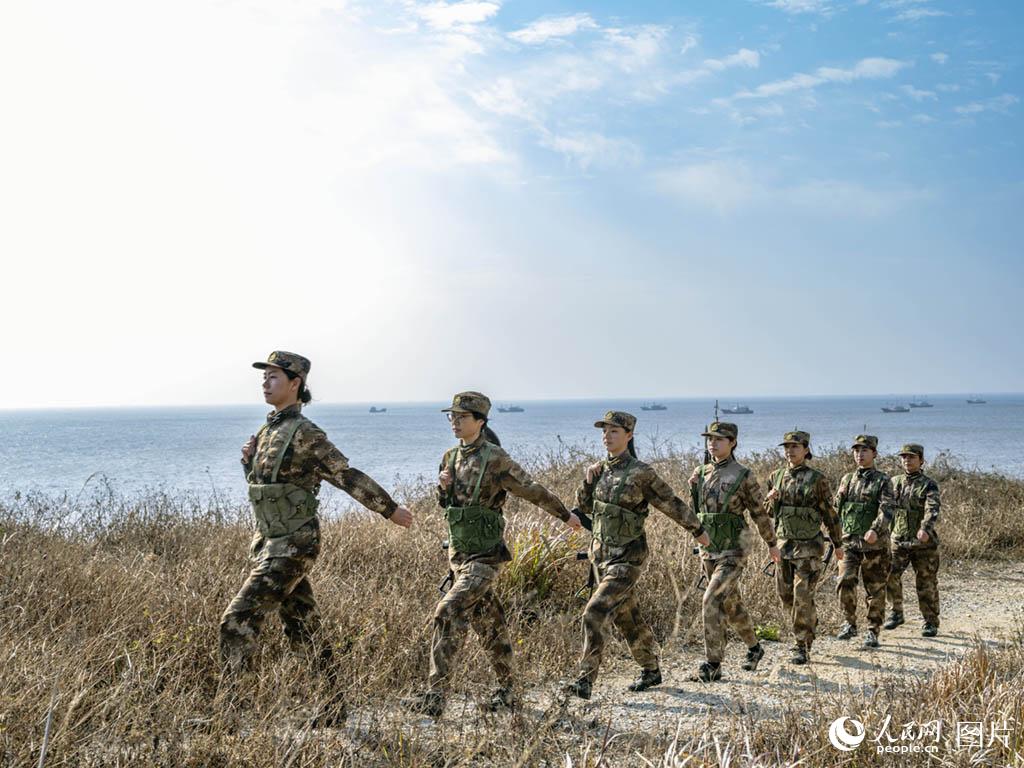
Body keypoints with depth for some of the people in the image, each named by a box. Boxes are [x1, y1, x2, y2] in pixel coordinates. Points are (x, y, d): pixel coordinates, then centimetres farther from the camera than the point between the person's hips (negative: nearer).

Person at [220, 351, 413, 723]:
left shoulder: (305, 433, -14)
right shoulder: (267, 431, 12)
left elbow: (348, 476, -9)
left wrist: (391, 509, -4)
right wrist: (248, 460, 2)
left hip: (293, 545, -9)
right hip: (268, 542, 9)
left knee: (238, 619, -14)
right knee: (302, 629, 14)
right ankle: (335, 703, 24)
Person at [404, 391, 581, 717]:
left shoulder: (495, 459, -15)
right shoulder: (451, 457, 7)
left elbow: (533, 491, -4)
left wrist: (566, 515, 7)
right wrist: (442, 486, -3)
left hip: (484, 557, -7)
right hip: (457, 553, 7)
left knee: (448, 614, -19)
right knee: (488, 624, 16)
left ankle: (434, 696, -18)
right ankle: (506, 690, 29)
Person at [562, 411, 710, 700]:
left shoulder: (641, 473, -14)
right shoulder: (600, 470, 5)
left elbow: (671, 503, -3)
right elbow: (583, 505, 12)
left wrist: (698, 531, 8)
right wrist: (590, 479, -2)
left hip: (627, 557, -7)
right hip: (601, 553, 7)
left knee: (595, 613, -17)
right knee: (626, 616, 18)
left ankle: (585, 680, -12)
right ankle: (651, 670, 35)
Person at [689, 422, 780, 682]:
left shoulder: (743, 476, -9)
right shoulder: (700, 474, 5)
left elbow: (759, 513, 3)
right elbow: (694, 510, 20)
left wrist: (772, 544, 11)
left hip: (733, 551, -6)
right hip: (707, 550, 6)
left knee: (712, 602, -17)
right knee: (731, 604, 17)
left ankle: (712, 665, -11)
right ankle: (754, 648, 39)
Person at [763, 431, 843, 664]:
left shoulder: (817, 479, -6)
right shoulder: (777, 477, 7)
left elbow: (829, 513, 1)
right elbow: (768, 511, 15)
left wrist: (838, 544, 6)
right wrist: (770, 499, -8)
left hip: (808, 546, -5)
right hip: (783, 543, 5)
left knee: (802, 597, -9)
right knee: (785, 595, 11)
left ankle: (803, 647, -2)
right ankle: (808, 627, 34)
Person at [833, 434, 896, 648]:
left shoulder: (882, 481, -1)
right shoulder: (847, 479, 12)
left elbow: (887, 509, -14)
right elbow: (836, 508, 16)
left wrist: (875, 530, -28)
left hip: (875, 544, -3)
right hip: (849, 543, 3)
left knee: (875, 589, 3)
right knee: (845, 583, -11)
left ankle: (873, 631, 15)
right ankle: (850, 623, 7)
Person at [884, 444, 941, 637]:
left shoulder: (929, 485, -4)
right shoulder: (894, 482, 10)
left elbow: (932, 509, -20)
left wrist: (925, 528, -37)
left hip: (923, 543, -3)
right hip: (898, 540, 3)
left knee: (926, 584, 2)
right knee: (890, 576, -8)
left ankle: (931, 623, 14)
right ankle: (896, 613, 10)